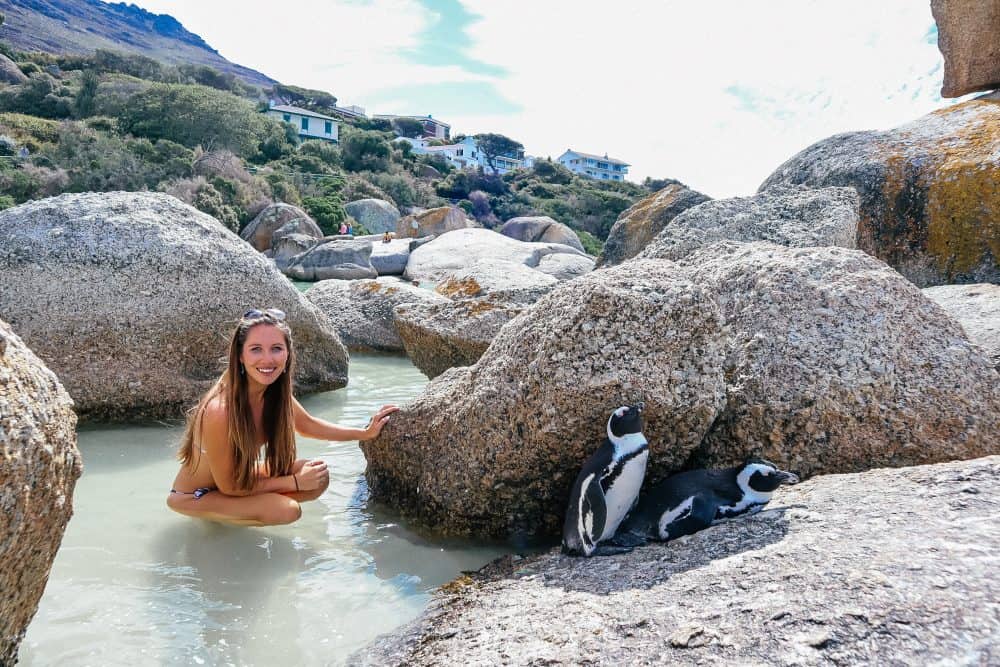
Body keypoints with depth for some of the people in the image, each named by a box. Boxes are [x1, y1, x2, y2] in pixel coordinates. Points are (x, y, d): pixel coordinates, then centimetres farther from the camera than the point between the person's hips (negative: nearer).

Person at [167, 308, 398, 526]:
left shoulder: (276, 392, -15)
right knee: (285, 510, -25)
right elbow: (229, 487, -23)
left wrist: (365, 433, 4)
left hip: (242, 476, 6)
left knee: (318, 478, -6)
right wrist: (295, 482, -19)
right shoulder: (219, 411, -35)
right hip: (193, 497, -6)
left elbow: (307, 425, 7)